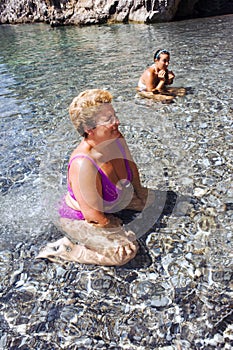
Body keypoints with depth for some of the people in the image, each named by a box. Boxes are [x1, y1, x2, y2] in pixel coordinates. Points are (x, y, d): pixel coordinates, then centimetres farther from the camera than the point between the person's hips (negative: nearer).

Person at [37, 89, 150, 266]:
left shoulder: (117, 139, -15)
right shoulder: (83, 165, -38)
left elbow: (131, 166, 7)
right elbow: (94, 217, -31)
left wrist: (139, 193, 6)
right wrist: (120, 229, -14)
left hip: (107, 205, 8)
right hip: (79, 220, -8)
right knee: (127, 250, -22)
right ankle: (63, 249, -5)